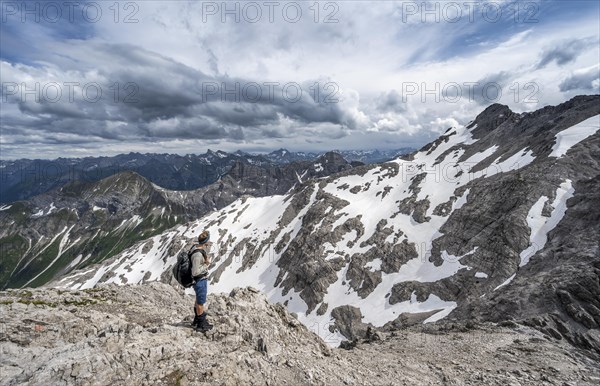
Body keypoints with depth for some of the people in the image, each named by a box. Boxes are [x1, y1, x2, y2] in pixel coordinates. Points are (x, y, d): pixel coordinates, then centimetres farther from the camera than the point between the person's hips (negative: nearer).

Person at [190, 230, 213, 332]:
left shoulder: (196, 246, -5)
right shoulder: (197, 254, -32)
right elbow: (195, 272, -28)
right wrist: (206, 264, -20)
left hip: (202, 279, 10)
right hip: (200, 280, -10)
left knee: (198, 300, 25)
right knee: (201, 302, 9)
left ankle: (196, 321, 44)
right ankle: (201, 325, 28)